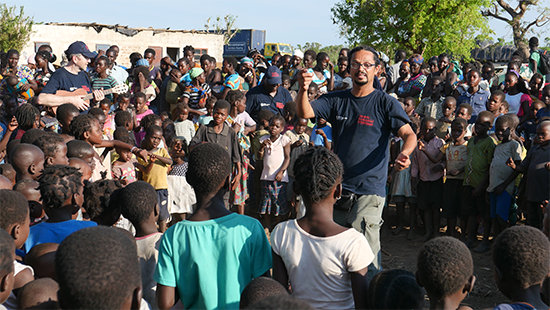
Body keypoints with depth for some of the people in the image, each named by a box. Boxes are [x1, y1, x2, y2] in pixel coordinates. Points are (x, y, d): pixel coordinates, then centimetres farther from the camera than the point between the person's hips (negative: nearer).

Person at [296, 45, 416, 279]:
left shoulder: (385, 103, -1)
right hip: (337, 187, 5)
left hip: (370, 190, -4)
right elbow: (304, 113, -3)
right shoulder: (336, 100, 9)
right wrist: (303, 90, -25)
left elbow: (408, 134, -8)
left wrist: (404, 153, -31)